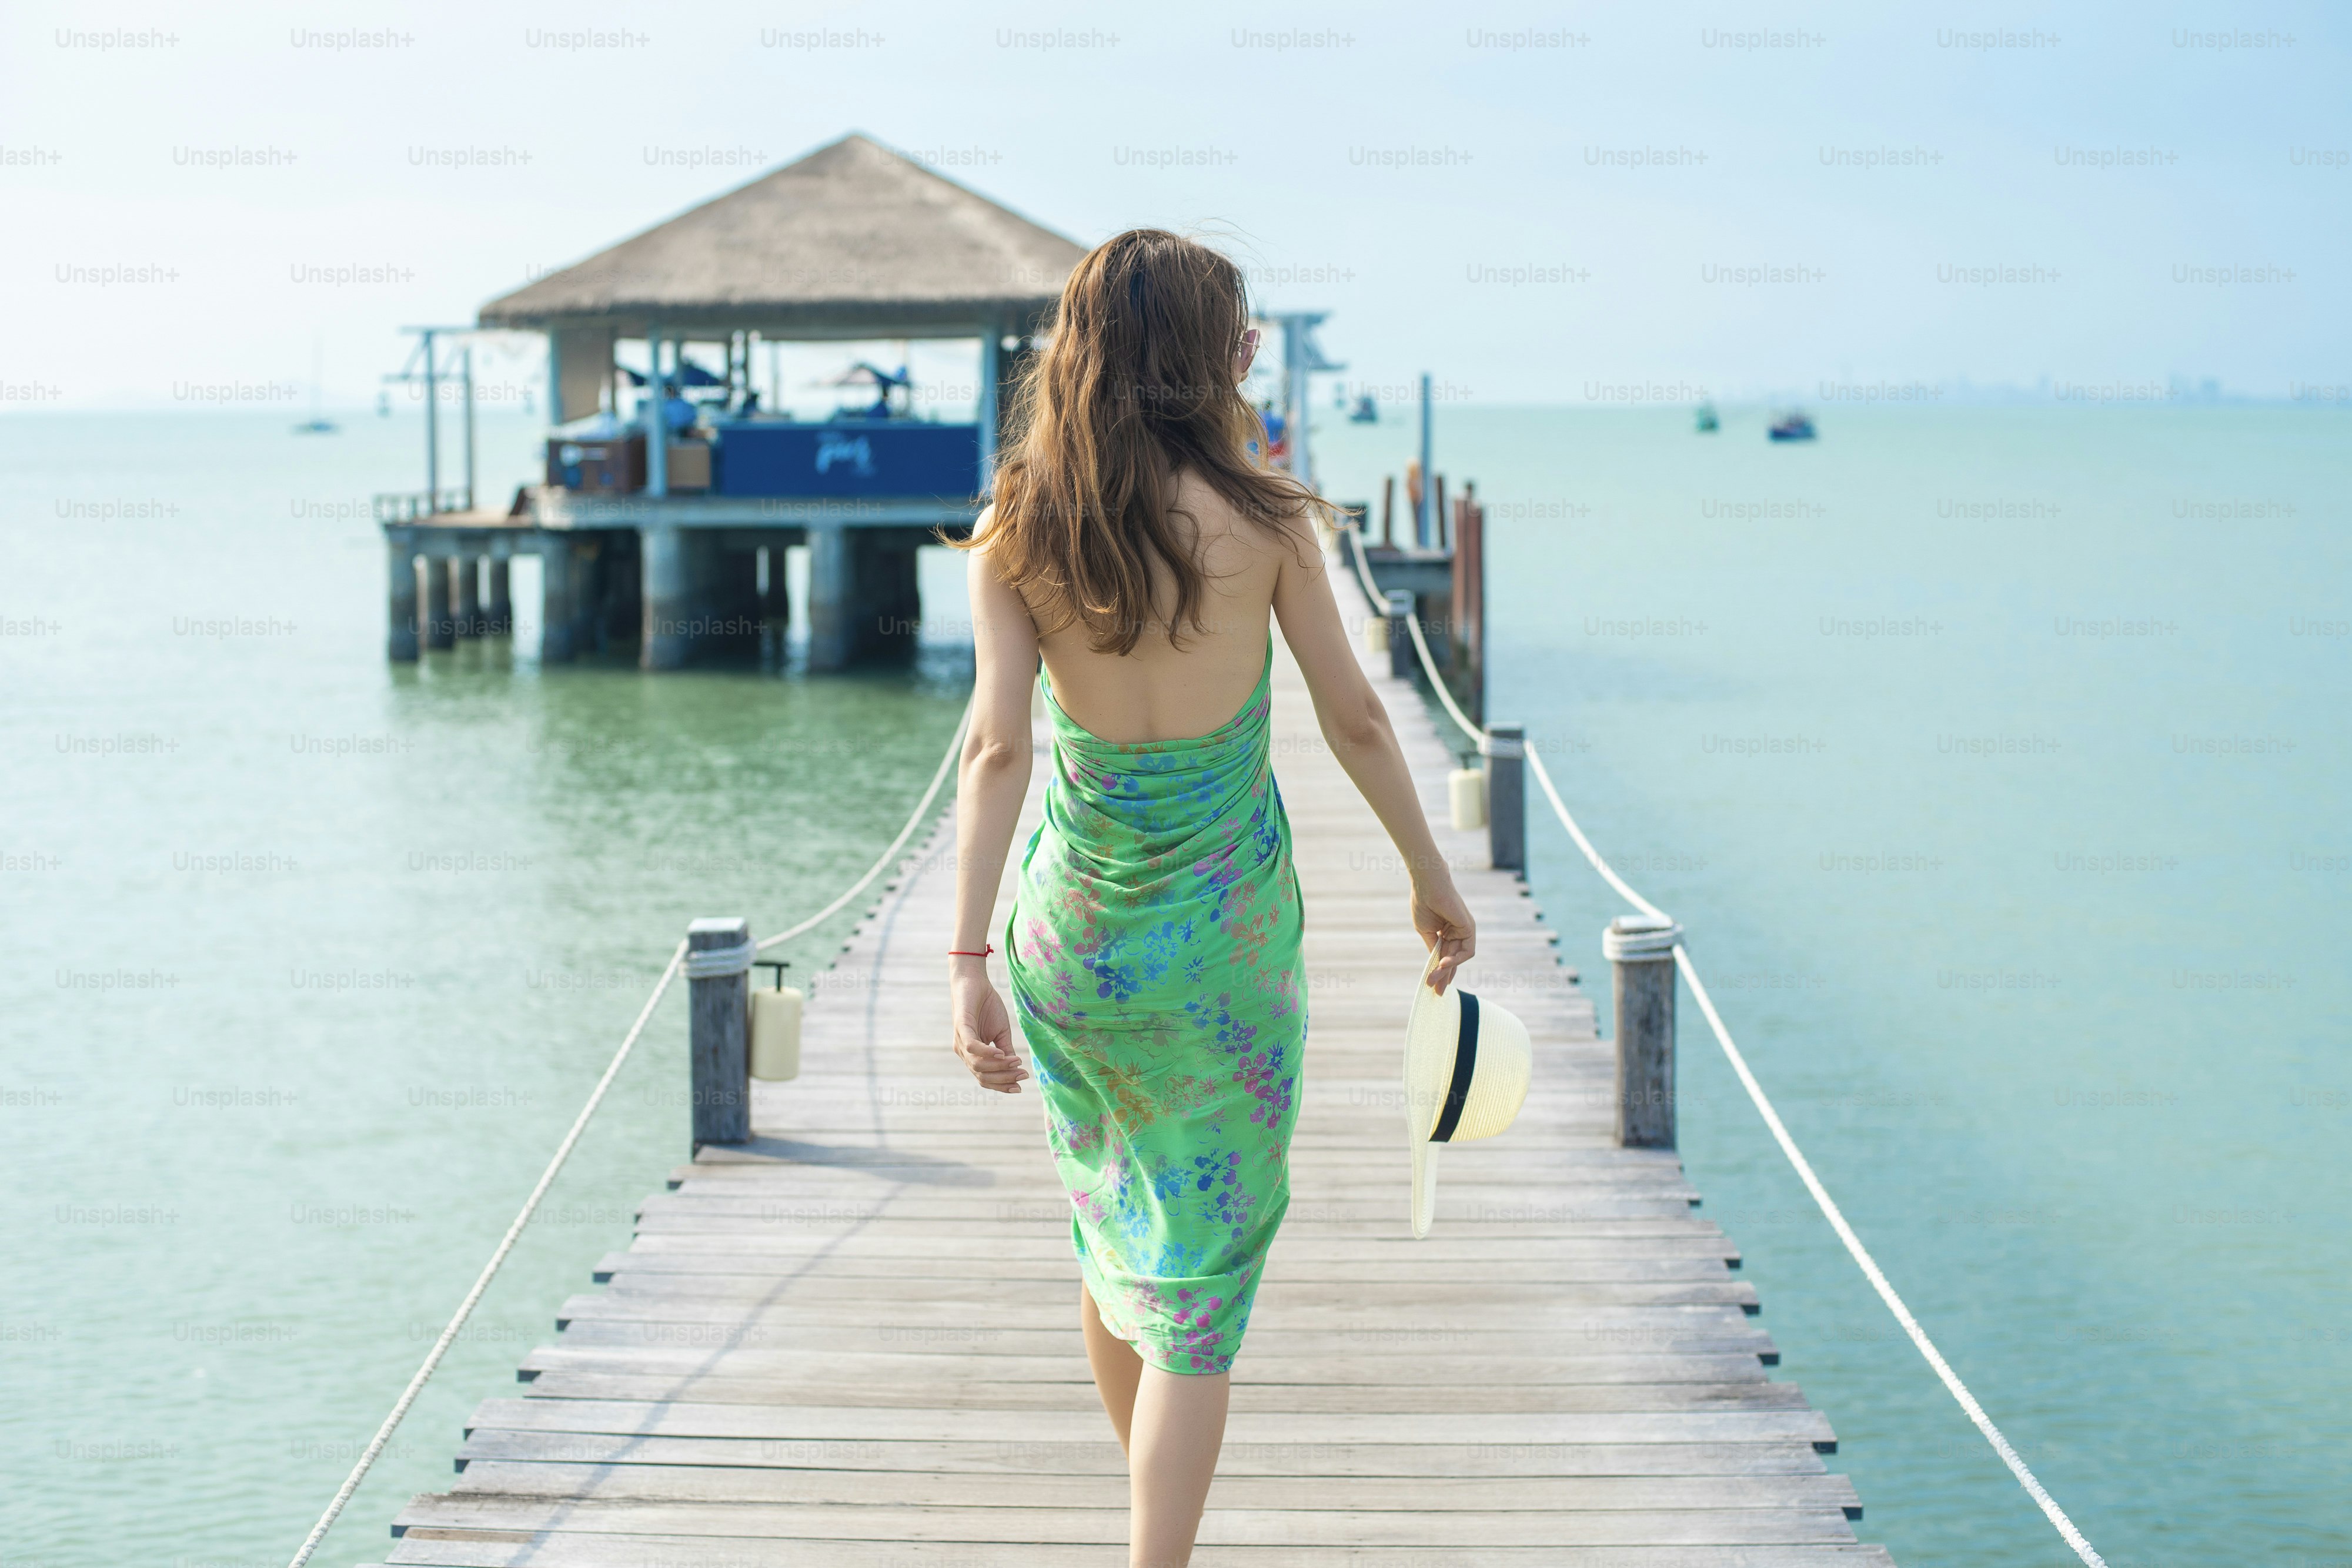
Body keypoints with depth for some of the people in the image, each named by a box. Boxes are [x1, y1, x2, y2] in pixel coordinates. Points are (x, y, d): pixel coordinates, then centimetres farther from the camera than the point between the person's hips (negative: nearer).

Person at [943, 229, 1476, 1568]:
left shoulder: (1016, 535, -5)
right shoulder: (1262, 518, -8)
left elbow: (998, 747, -13)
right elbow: (1354, 718, -1)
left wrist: (969, 963, -16)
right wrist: (1434, 879, 12)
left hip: (1071, 927, 3)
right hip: (1225, 931, -3)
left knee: (1110, 1228, 23)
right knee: (1202, 1276, 3)